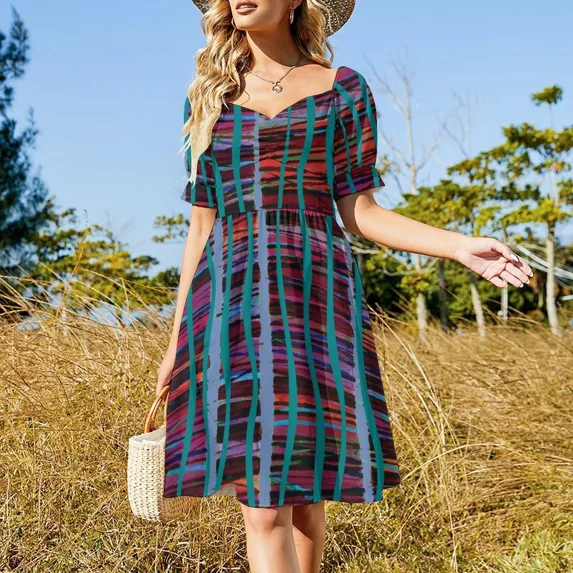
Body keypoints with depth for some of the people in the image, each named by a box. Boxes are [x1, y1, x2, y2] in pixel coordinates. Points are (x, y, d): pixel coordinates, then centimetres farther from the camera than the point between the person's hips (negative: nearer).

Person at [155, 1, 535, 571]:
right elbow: (201, 225, 13)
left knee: (305, 484, 3)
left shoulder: (342, 89, 9)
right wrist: (177, 339, 10)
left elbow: (358, 212, 6)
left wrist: (459, 245, -8)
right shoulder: (208, 97, 14)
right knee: (262, 503, -8)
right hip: (233, 303, 1)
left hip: (316, 298, 0)